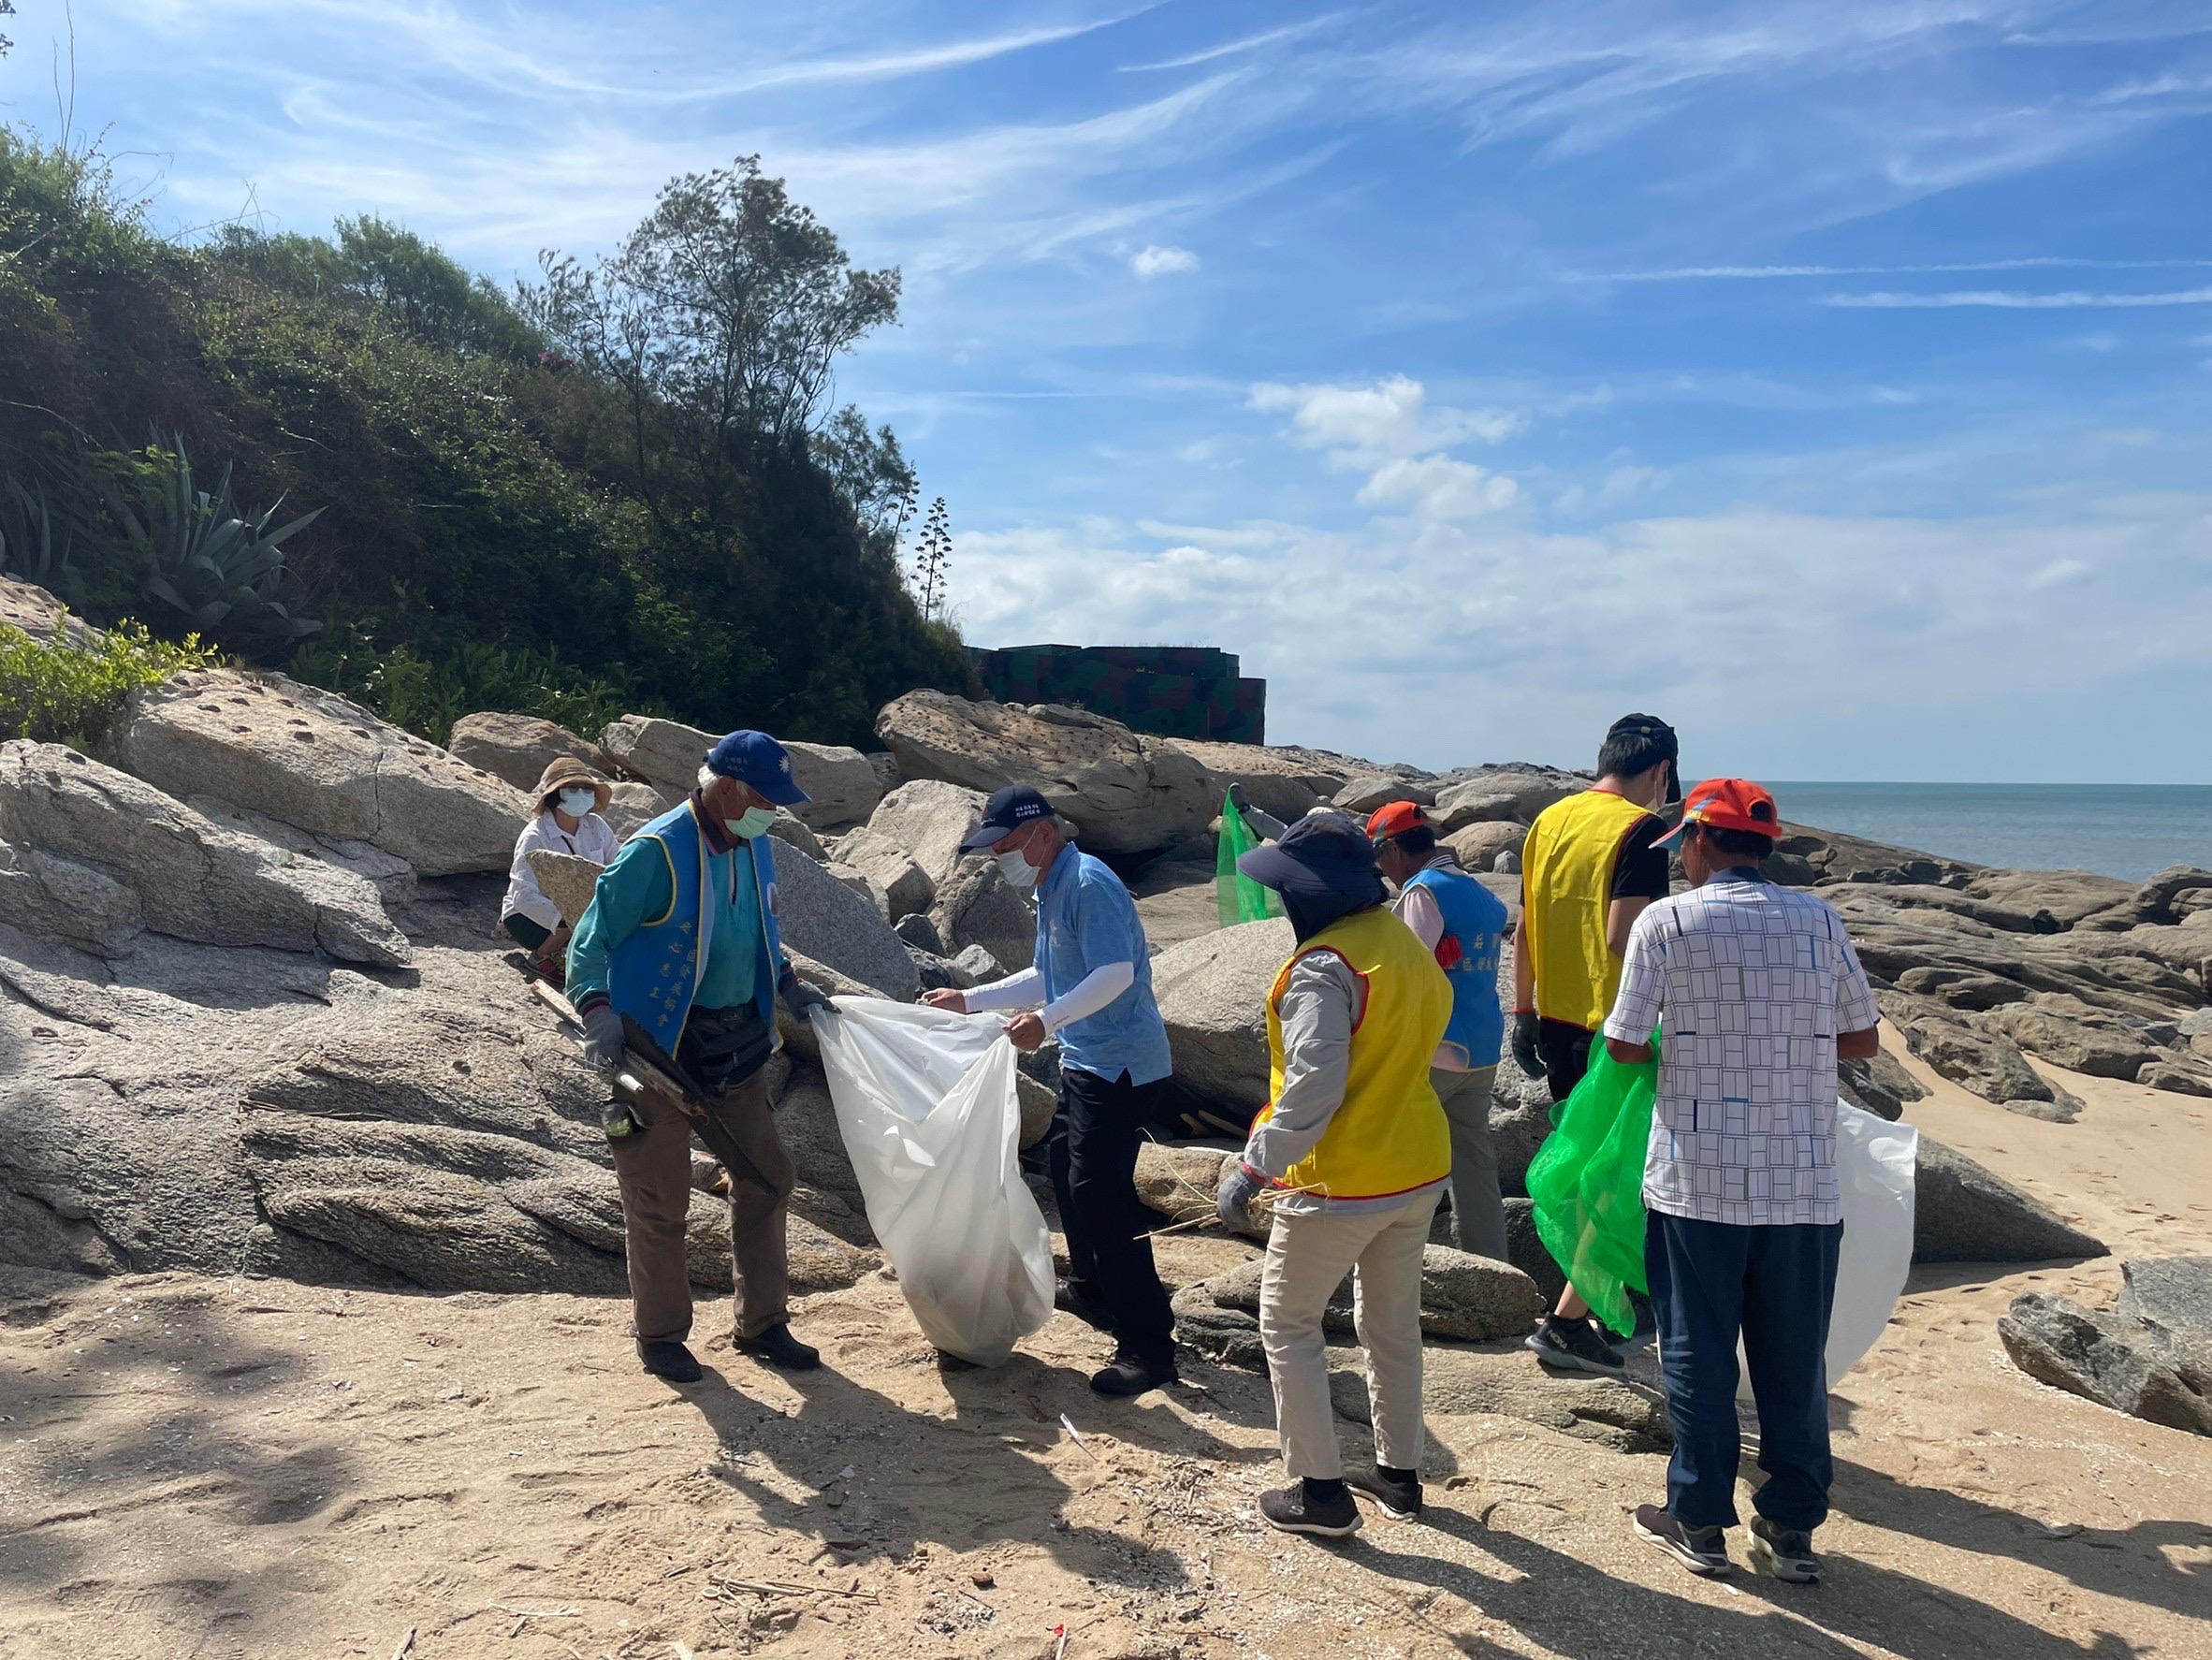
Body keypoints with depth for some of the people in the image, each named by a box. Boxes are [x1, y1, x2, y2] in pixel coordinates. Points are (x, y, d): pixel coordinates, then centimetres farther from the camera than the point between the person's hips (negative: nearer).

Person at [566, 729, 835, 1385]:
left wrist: (790, 988, 12)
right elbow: (592, 939, -16)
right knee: (660, 1200, 3)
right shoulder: (656, 852, -18)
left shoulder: (757, 848, 5)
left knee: (766, 1179, 11)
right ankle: (661, 1336, 21)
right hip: (658, 1047, -7)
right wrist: (598, 1013, -28)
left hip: (735, 1041, 7)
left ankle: (762, 1324, 25)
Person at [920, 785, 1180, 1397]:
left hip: (1118, 1063, -11)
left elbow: (1116, 973, -28)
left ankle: (1148, 1344, -9)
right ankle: (1092, 1288, 41)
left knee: (1099, 1191, -13)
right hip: (1086, 1060, 11)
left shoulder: (1088, 885, -18)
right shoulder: (1050, 889, 14)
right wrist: (969, 1000, 22)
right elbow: (1048, 978, 23)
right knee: (1066, 1166, 22)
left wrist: (1047, 1020, -37)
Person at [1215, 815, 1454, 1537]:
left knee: (1287, 1325, 8)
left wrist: (1254, 1166, -23)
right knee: (1393, 1323, 21)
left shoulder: (1324, 967, -22)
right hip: (1420, 1171, 9)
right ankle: (1398, 1472, 34)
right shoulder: (1406, 943, 6)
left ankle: (1321, 1490, 11)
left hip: (1340, 1183, -8)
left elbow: (1312, 1087, -28)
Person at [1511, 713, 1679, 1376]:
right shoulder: (1641, 829, -13)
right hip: (1612, 1029, -8)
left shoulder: (1549, 820, 9)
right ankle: (1567, 1322, 2)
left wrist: (1523, 1012, 17)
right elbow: (1622, 937, -23)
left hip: (1555, 1024, 8)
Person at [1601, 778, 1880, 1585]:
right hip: (1804, 1180, 3)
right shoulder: (1819, 920, 2)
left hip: (1698, 1179, -3)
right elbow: (1864, 1039, 10)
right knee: (1795, 1361, 14)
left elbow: (1625, 1048, -6)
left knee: (1698, 1357, 10)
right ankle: (1792, 1529, 24)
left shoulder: (1666, 921, -8)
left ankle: (1700, 1521, 21)